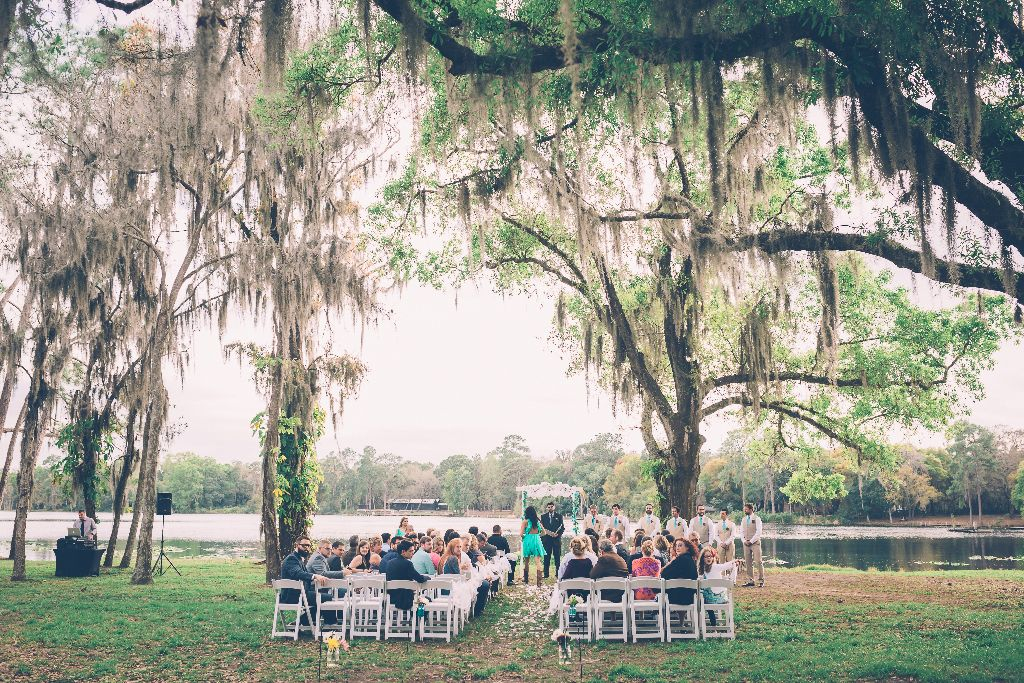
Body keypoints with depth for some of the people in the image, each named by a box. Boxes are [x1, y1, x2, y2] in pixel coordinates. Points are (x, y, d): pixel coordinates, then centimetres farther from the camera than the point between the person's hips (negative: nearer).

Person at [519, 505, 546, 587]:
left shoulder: (525, 521, -5)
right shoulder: (538, 521, 5)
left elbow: (521, 533, -6)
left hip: (528, 540, -2)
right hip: (537, 540, 2)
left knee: (526, 561, 15)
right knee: (538, 561, 0)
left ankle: (526, 580, 25)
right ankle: (539, 583, -8)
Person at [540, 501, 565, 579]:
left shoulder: (559, 515, 6)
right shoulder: (543, 516, 9)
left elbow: (562, 527, 4)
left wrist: (558, 534, -11)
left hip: (556, 539, -1)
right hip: (547, 539, 1)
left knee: (557, 557, 1)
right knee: (546, 557, 2)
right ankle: (546, 574, 7)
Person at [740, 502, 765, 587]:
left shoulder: (757, 519, -3)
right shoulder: (743, 519, 13)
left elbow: (758, 532, -9)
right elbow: (741, 532, 13)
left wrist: (751, 541, -12)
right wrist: (744, 541, -2)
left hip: (755, 543, -5)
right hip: (746, 544, 5)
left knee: (758, 562, -6)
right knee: (748, 563, 4)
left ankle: (761, 581, -1)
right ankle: (750, 581, 8)